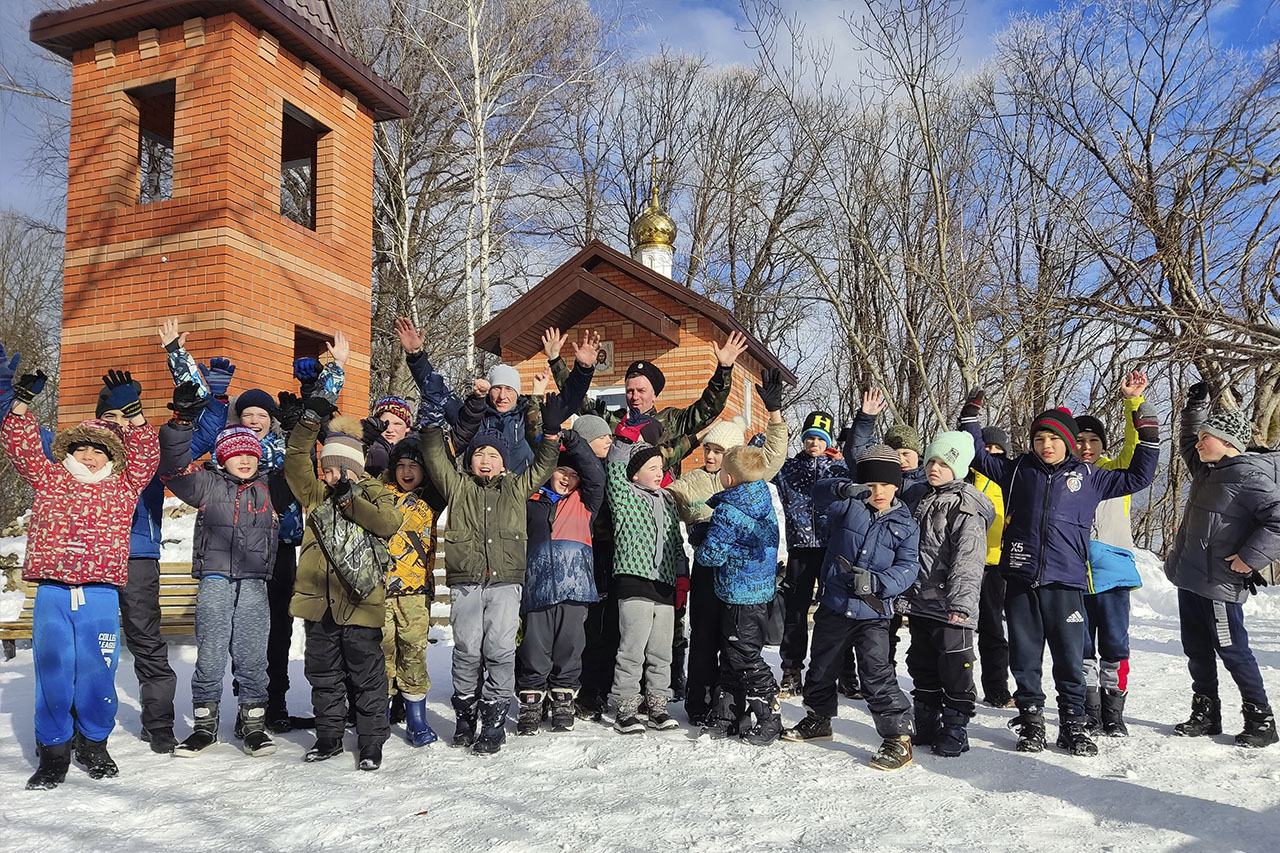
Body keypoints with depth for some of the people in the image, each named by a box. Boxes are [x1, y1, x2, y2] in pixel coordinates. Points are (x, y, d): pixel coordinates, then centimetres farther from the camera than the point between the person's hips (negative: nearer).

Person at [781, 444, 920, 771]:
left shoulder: (905, 525, 1)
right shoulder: (849, 506, -3)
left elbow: (907, 567, -6)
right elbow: (820, 492, -22)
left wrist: (876, 581, -23)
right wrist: (845, 489, -44)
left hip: (873, 613, -2)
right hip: (833, 606, 2)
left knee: (877, 674, -12)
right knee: (821, 667, 18)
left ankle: (899, 737, 0)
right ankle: (818, 719, 40)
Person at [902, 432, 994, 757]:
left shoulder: (966, 509, -10)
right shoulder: (922, 502, 15)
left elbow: (968, 559, -18)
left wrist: (961, 600, -26)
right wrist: (903, 595, 19)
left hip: (950, 608, -8)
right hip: (920, 604, 8)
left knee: (954, 668, 0)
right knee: (922, 667, 14)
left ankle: (955, 730, 13)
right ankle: (926, 726, 26)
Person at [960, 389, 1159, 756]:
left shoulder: (1087, 476, 9)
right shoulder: (1017, 469, 9)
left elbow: (1136, 478, 18)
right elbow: (977, 454, 16)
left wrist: (1148, 439, 10)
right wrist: (971, 415, 10)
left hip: (1065, 581, -1)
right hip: (1020, 579, 1)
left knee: (1070, 657, 4)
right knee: (1024, 656, 7)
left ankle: (1073, 725, 18)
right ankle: (1030, 719, 21)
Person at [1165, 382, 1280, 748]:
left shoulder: (1250, 475, -16)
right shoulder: (1207, 470, 11)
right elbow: (1186, 442, 30)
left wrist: (1250, 558, -21)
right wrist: (1196, 405, 19)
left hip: (1218, 584, -9)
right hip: (1190, 579, 9)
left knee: (1232, 651, 1)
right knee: (1197, 650, 15)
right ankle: (1205, 715, 27)